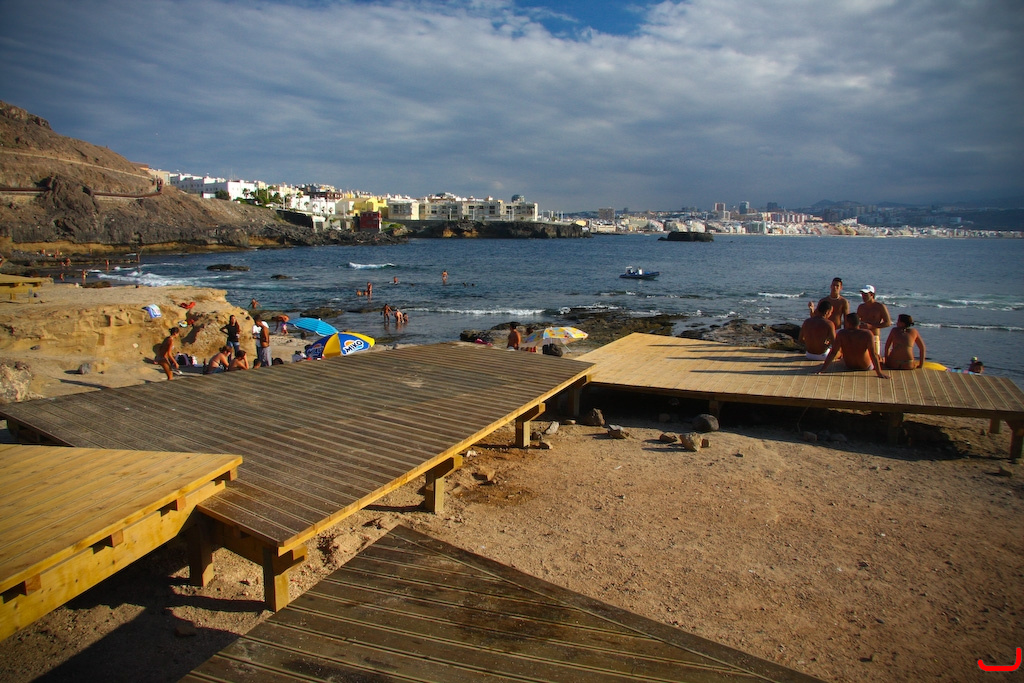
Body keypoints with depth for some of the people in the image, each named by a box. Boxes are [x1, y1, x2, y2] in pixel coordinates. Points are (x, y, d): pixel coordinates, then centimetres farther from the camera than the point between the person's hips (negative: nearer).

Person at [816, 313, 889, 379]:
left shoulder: (841, 333, -20)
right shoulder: (867, 333, -23)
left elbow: (833, 352, -21)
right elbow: (873, 354, -25)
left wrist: (823, 368, -18)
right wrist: (879, 372, -22)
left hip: (849, 366, 1)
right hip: (866, 367, -1)